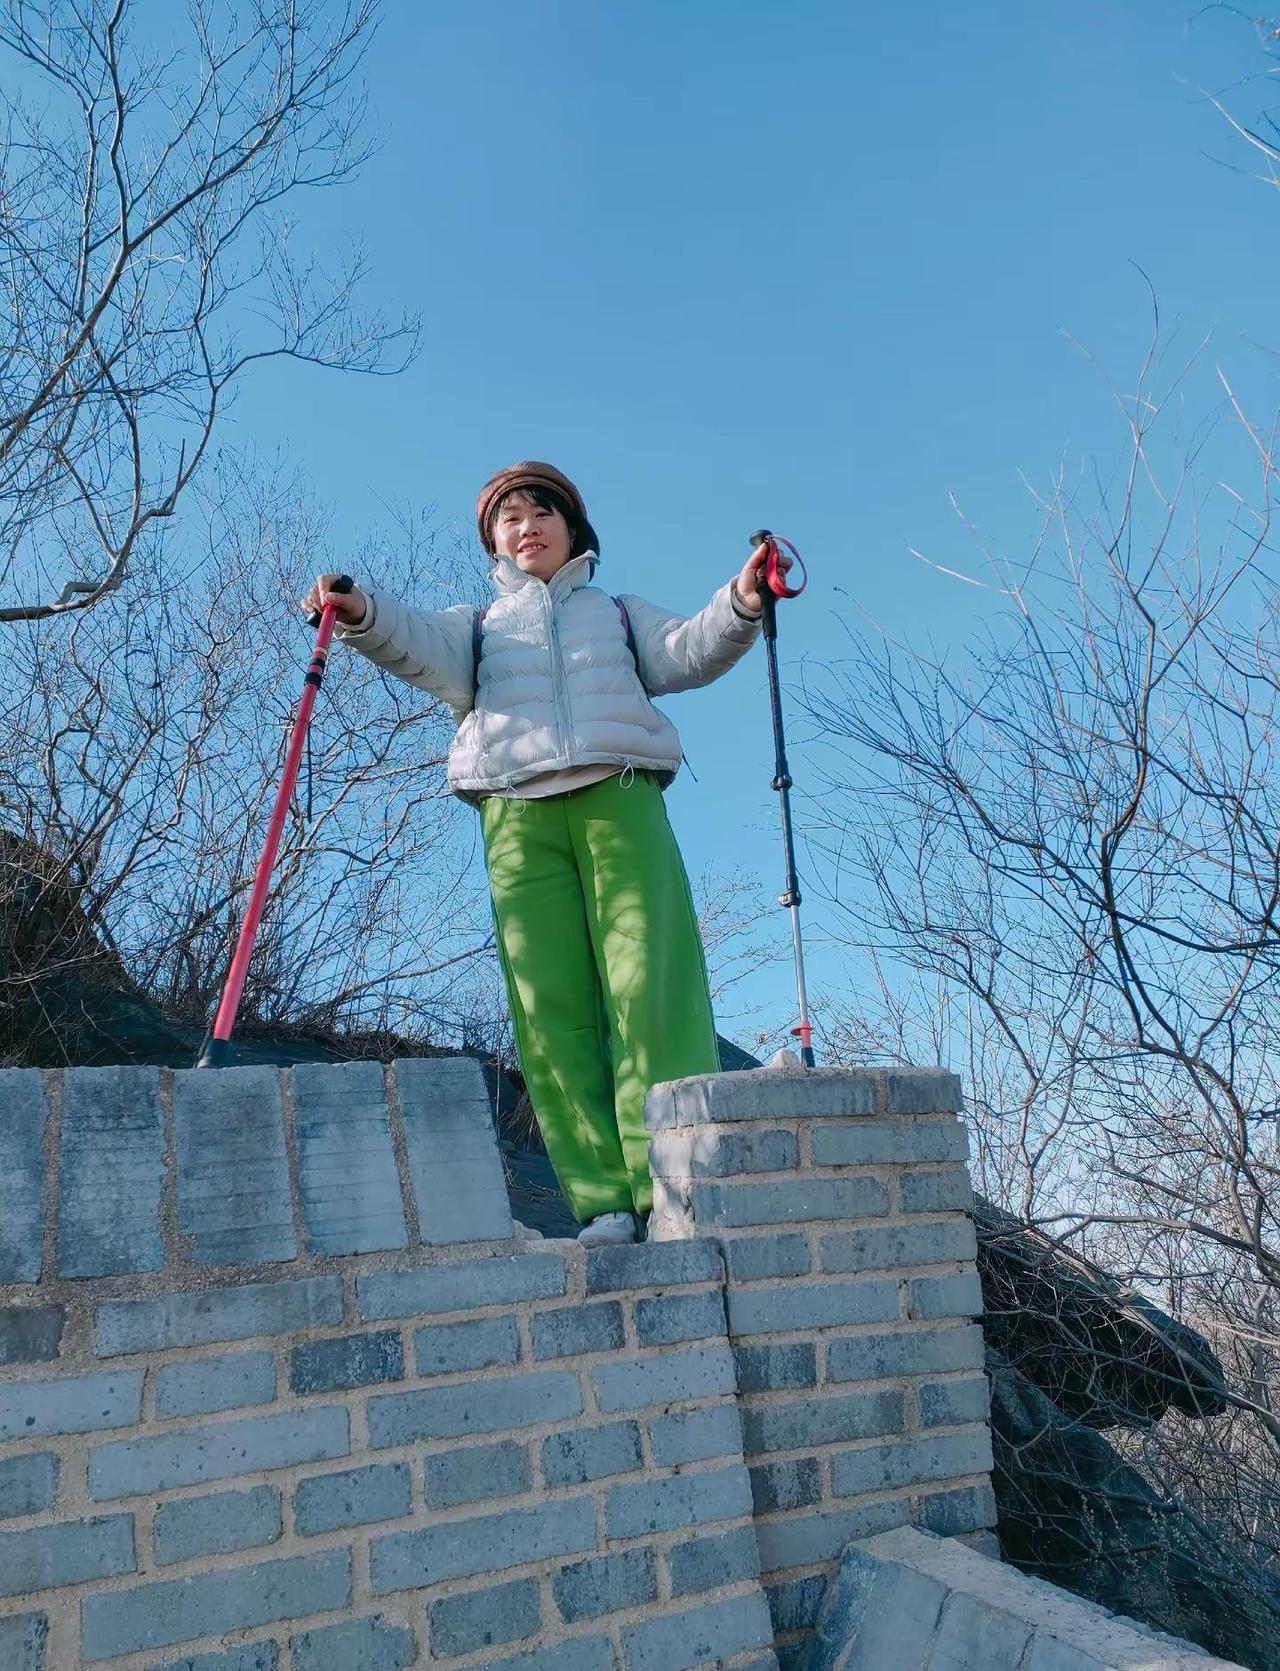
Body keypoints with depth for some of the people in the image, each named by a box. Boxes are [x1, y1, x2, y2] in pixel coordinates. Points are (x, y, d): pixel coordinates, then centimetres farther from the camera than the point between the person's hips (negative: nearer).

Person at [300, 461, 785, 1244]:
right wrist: (364, 616, -17)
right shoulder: (479, 627, 29)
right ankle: (606, 1202, -8)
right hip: (518, 817, 1)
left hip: (620, 800, 0)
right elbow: (423, 645, 5)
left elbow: (688, 652, 11)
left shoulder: (620, 613, 30)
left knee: (652, 990, -15)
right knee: (551, 1012, -9)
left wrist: (739, 606, -11)